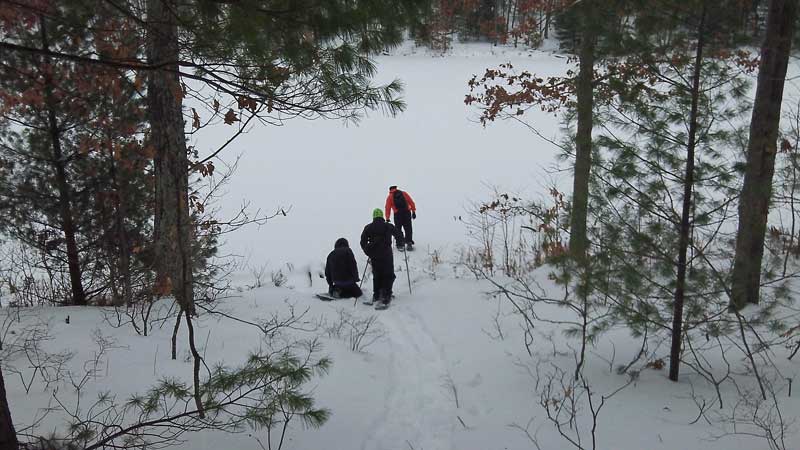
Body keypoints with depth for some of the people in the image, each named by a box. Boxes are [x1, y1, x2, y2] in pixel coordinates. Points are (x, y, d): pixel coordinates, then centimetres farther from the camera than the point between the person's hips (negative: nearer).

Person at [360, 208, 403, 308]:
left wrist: (368, 252, 19)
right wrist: (400, 244, 24)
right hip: (387, 255, -2)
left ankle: (376, 296, 18)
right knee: (388, 276, 3)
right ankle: (386, 297, -7)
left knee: (377, 276, 17)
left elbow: (363, 242, 6)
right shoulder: (388, 226, 0)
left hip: (374, 256, 3)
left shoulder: (368, 227, 5)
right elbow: (399, 235, 3)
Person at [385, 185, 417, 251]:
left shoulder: (390, 197, 8)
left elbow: (388, 208, 4)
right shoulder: (404, 194, 13)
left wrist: (387, 218, 7)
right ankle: (409, 244, 8)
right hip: (407, 213, 2)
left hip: (397, 214, -2)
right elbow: (411, 203, 9)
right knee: (408, 229, 11)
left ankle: (400, 245, 4)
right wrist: (413, 212, 11)